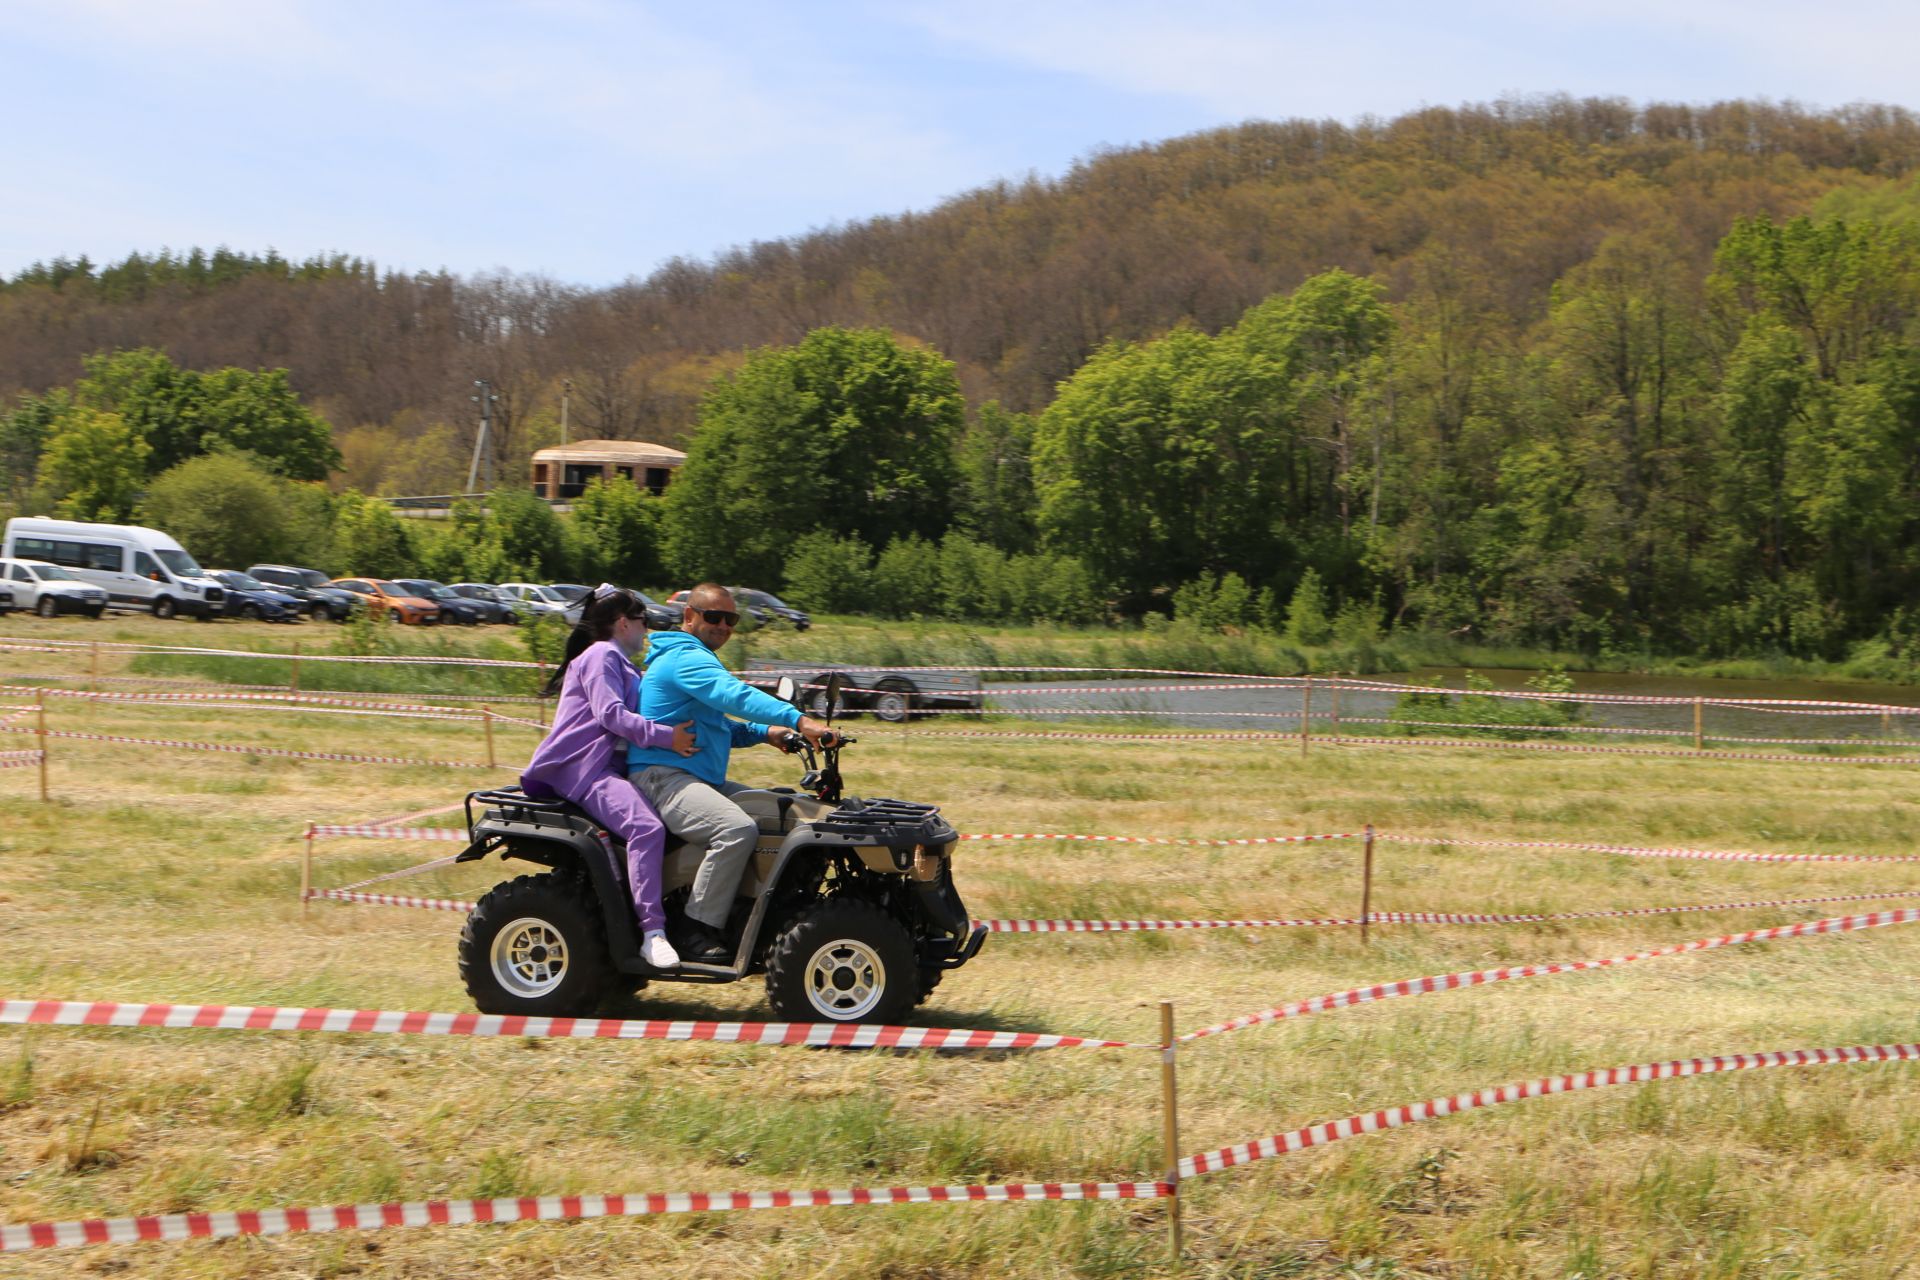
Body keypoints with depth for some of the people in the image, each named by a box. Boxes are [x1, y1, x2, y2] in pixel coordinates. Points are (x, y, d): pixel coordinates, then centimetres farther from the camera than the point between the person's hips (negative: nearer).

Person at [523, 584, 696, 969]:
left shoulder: (621, 665, 30)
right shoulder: (602, 655, -3)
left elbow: (628, 719, 30)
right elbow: (611, 714, -16)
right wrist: (665, 736, -22)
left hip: (608, 767, 11)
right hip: (584, 770, -11)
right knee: (646, 828, -31)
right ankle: (652, 933, -36)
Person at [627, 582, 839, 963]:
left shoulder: (695, 658, 24)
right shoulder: (685, 658, -11)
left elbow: (721, 728, 27)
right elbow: (736, 695, -28)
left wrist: (766, 733, 7)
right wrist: (798, 720, -39)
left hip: (701, 780, 11)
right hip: (662, 777, -11)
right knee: (737, 829, -31)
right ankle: (696, 931, -24)